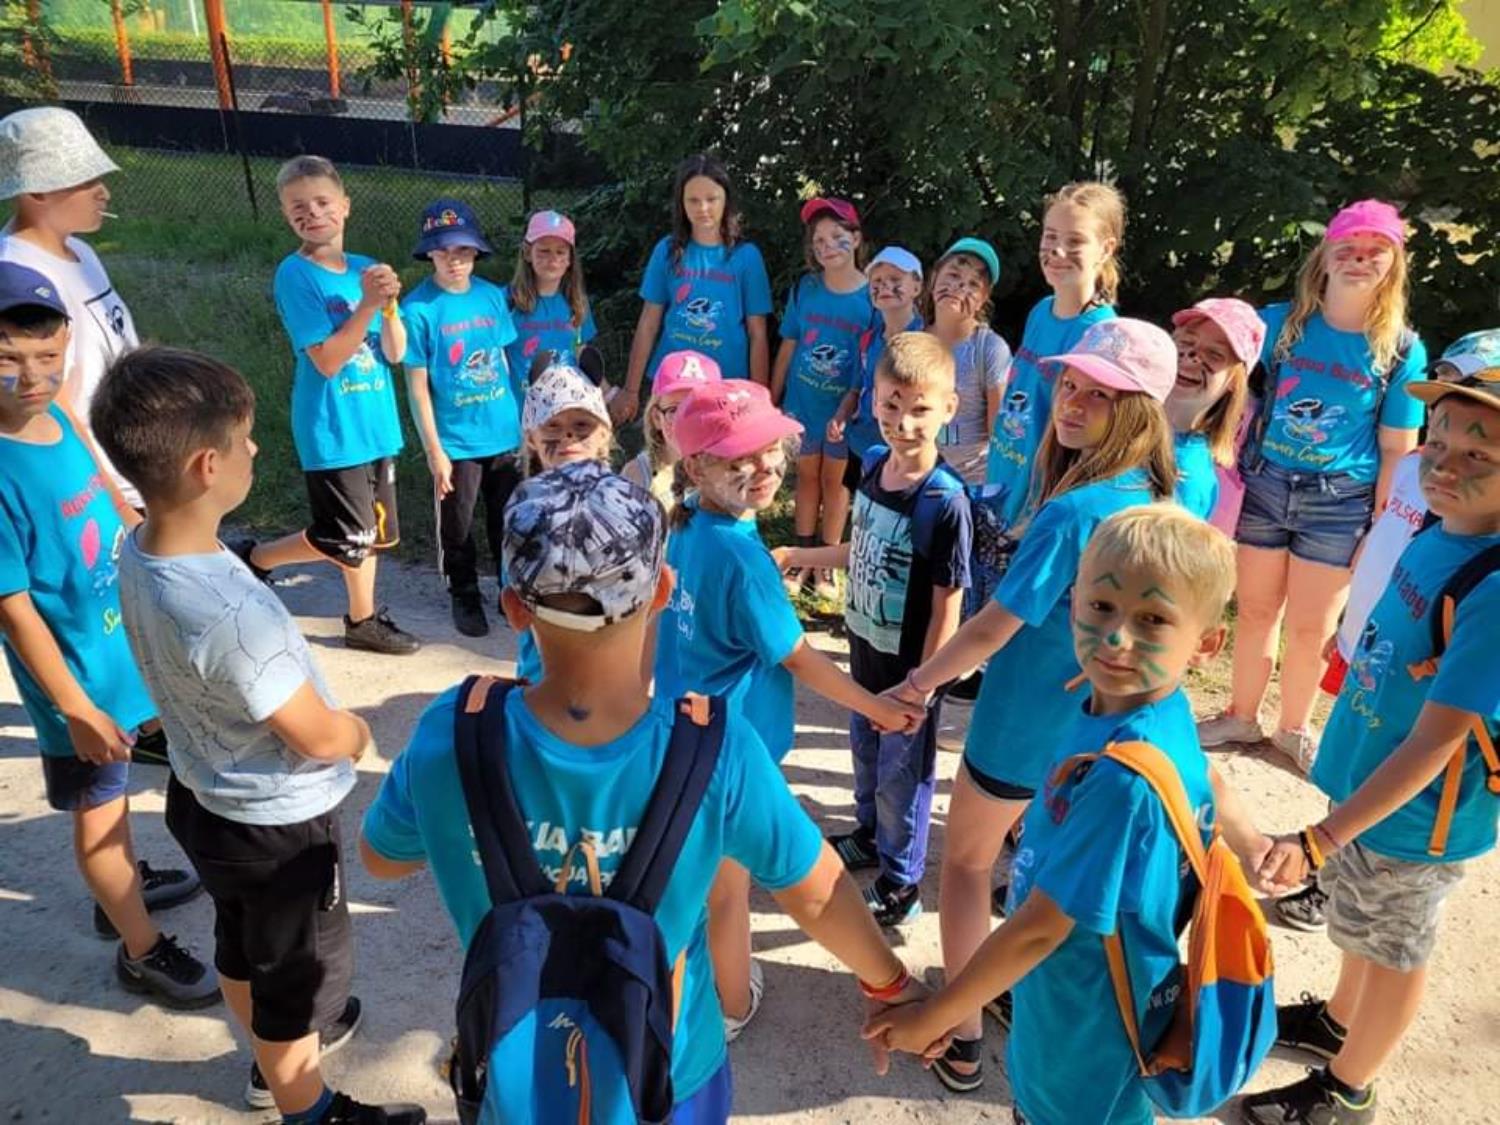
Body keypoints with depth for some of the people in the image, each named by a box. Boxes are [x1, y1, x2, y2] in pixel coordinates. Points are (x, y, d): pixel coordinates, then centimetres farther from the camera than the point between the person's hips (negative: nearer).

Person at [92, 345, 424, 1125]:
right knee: (302, 978, 18)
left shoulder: (137, 551, -13)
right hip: (275, 825, -8)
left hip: (200, 796, 8)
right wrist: (358, 731, -5)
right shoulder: (235, 614, -38)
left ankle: (274, 1056, 58)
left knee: (242, 946, 31)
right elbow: (320, 740, -25)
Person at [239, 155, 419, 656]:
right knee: (345, 540, -4)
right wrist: (367, 304, -24)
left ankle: (363, 620, 31)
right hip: (331, 430, -7)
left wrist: (389, 305, -15)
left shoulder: (365, 268, 6)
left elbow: (394, 353, 3)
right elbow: (327, 360, -19)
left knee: (372, 532, 16)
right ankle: (253, 559, 19)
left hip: (375, 423, 7)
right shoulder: (295, 274, -12)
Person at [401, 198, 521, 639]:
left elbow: (509, 361, 8)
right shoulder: (418, 308, -11)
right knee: (457, 528, 12)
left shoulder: (494, 296, 1)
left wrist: (526, 421, 6)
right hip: (456, 441, -3)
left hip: (507, 435, 4)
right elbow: (417, 386, -10)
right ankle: (465, 598, 31)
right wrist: (434, 450, -11)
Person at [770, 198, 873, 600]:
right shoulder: (805, 287, -4)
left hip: (845, 406, -2)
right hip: (803, 401, 2)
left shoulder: (874, 295, -11)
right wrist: (772, 399, 5)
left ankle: (827, 564, 25)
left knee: (834, 480, 13)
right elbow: (788, 346, 3)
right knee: (807, 476, 14)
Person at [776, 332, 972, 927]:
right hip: (866, 644, 7)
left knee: (902, 771, 13)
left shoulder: (945, 500, -27)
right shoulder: (873, 464, -6)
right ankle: (870, 833, 54)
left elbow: (947, 607, -21)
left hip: (911, 664, -6)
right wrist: (794, 557, 13)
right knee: (865, 749, 27)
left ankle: (901, 879, 36)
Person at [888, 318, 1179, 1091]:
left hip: (1025, 724, -7)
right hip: (1096, 722, 7)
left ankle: (961, 1036, 23)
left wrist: (921, 681, -9)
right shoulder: (1156, 497, -4)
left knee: (966, 861, 14)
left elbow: (992, 628, -24)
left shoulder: (1072, 511, -30)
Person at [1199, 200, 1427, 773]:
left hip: (1339, 503, -1)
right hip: (1264, 487, 1)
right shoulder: (1279, 322, -3)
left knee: (1310, 628, 10)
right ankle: (1242, 716, 33)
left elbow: (1397, 451, -3)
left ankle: (1294, 727, 33)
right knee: (1256, 612, 14)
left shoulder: (1402, 351, -5)